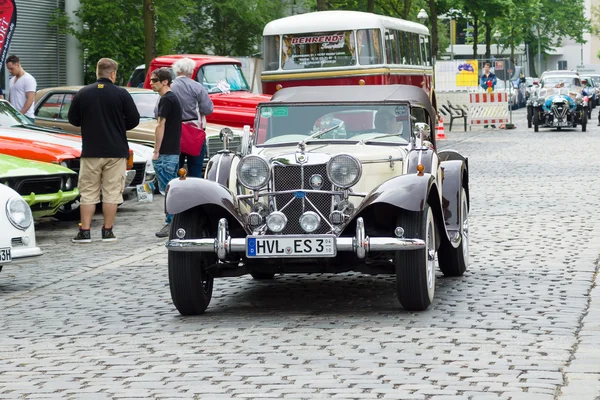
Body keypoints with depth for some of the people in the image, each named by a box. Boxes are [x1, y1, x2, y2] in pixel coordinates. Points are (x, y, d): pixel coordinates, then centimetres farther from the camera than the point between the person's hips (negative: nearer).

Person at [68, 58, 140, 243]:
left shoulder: (82, 94, -1)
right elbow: (134, 120, -3)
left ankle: (85, 232, 3)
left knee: (88, 192, 6)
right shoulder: (121, 94, -6)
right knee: (112, 192, 5)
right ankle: (107, 231, 6)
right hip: (116, 151, -1)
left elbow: (73, 120, 6)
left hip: (90, 151, 1)